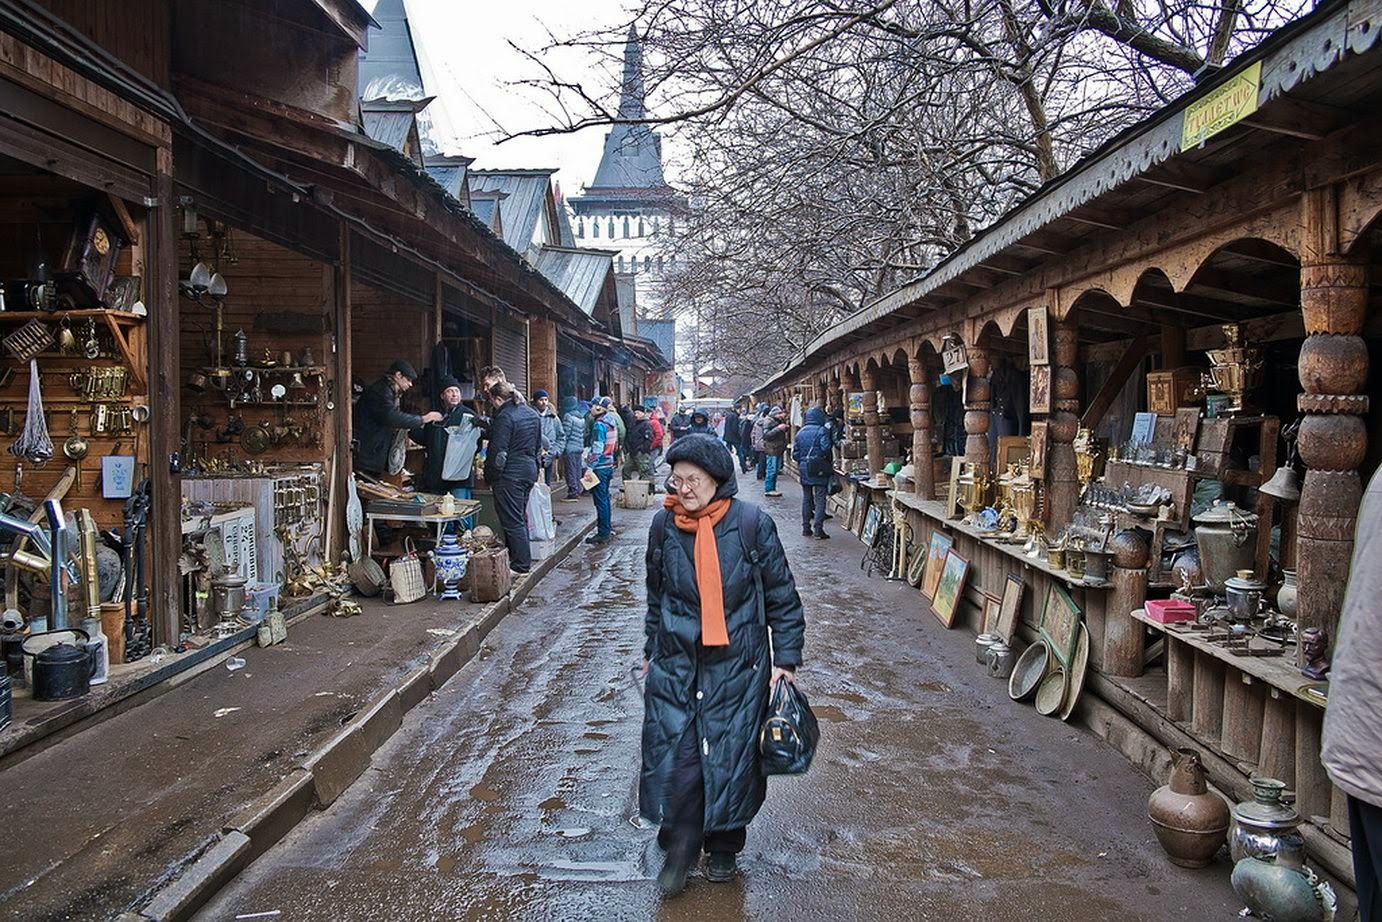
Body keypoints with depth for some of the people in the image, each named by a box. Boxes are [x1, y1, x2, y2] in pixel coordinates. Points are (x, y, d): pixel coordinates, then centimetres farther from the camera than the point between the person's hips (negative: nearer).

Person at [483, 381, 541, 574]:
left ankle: (521, 564, 1)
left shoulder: (504, 417, -16)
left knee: (512, 521, -2)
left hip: (510, 474, -9)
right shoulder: (532, 413, 11)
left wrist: (491, 478, -8)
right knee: (520, 517, 18)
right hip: (529, 471, 9)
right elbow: (538, 446, 18)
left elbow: (498, 452, -17)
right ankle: (523, 560, 25)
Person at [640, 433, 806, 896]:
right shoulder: (664, 524, -1)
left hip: (737, 665, -2)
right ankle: (680, 845, 20)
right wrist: (652, 650, 19)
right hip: (675, 663, 2)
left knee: (731, 752, 6)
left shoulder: (752, 523, -10)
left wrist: (786, 659, -4)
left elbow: (782, 596, -3)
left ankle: (723, 846, 29)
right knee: (673, 750, -2)